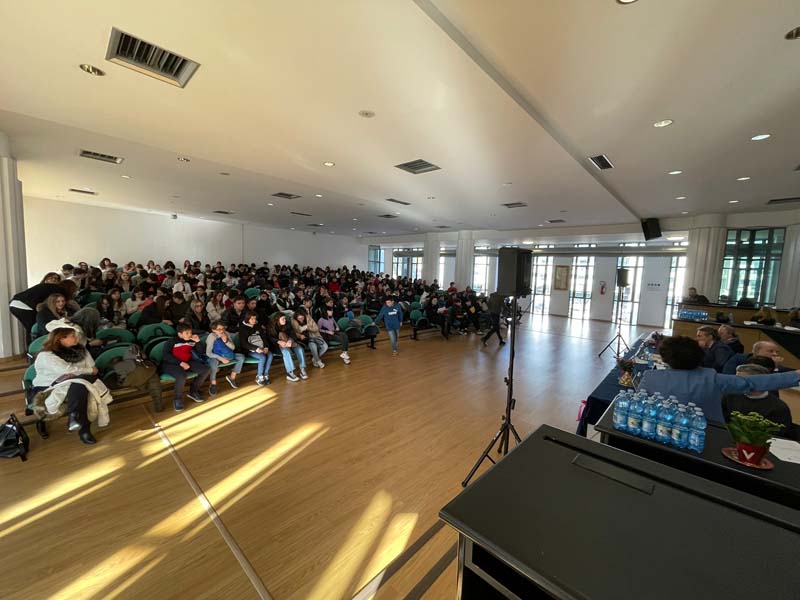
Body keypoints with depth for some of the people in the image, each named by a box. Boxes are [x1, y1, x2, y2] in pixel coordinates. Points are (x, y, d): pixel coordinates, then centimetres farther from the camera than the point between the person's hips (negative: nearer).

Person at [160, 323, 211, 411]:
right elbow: (166, 356, -15)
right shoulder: (171, 342, -5)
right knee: (182, 376, -37)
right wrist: (181, 363, -24)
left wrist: (198, 341, -6)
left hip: (187, 362, 6)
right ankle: (178, 399, -11)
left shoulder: (191, 341, 7)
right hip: (171, 364, -6)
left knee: (206, 370, -9)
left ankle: (193, 391, 10)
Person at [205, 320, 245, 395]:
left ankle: (232, 377, 3)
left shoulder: (226, 334, -7)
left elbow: (233, 348, -4)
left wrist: (226, 341, -22)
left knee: (241, 356, -11)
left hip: (227, 355, 5)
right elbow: (208, 353, -20)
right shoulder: (211, 336, -20)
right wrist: (221, 358, -28)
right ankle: (213, 384, -16)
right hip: (216, 356, -5)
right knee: (213, 362, -38)